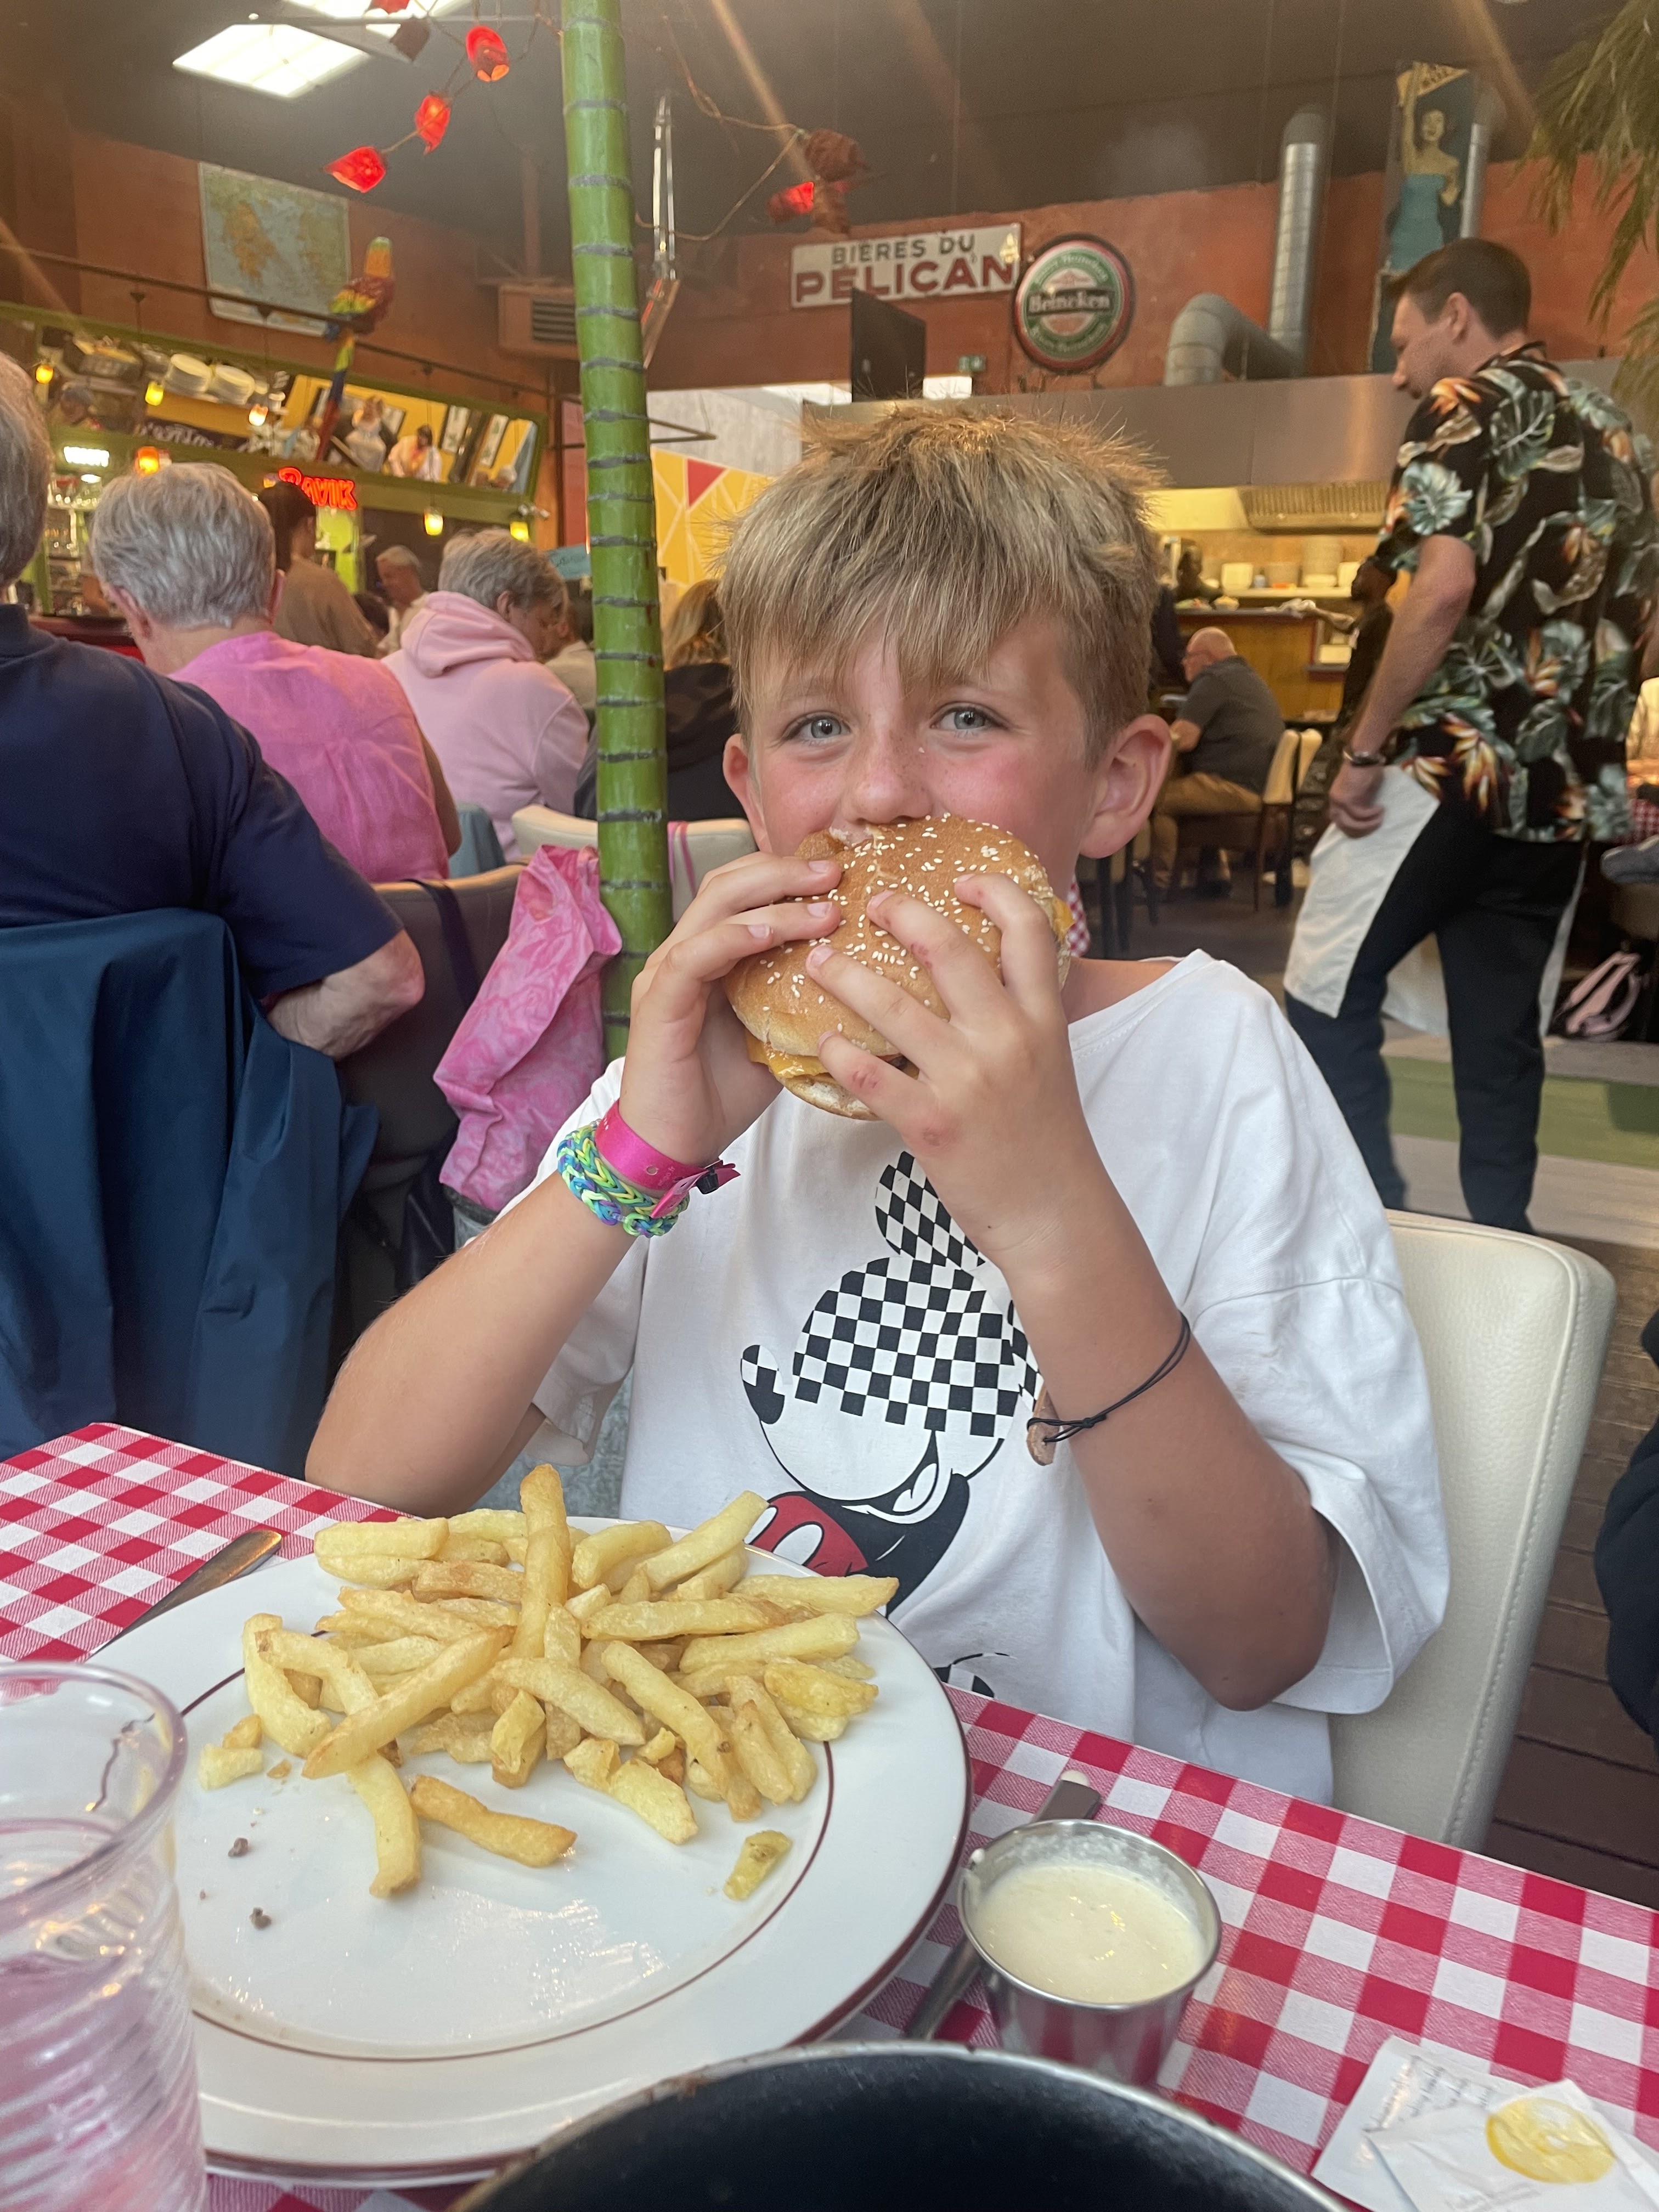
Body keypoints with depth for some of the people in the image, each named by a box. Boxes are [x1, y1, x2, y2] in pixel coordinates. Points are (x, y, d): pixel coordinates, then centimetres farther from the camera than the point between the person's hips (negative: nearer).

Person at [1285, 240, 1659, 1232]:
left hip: (1451, 765, -8)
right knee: (1504, 1030, 11)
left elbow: (1444, 588, -17)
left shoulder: (1464, 408, -3)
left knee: (1326, 997, 1)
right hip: (1568, 785, 8)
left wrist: (1364, 749, -13)